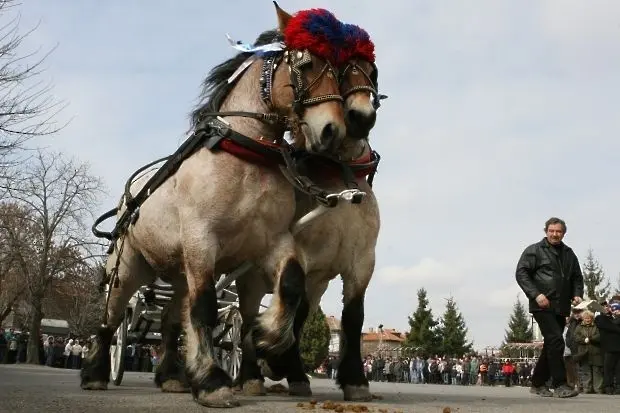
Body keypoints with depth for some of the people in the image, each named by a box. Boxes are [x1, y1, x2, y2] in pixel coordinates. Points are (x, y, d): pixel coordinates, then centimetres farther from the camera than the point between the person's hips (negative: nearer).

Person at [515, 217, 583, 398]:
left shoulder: (569, 254, 16)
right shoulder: (534, 250, 0)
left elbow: (577, 277, 23)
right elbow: (521, 273, -6)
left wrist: (577, 294, 3)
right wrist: (536, 294, -17)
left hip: (561, 308, 6)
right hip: (542, 306, -6)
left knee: (551, 346, 10)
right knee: (556, 341, -17)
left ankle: (538, 383, 20)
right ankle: (560, 385, -14)